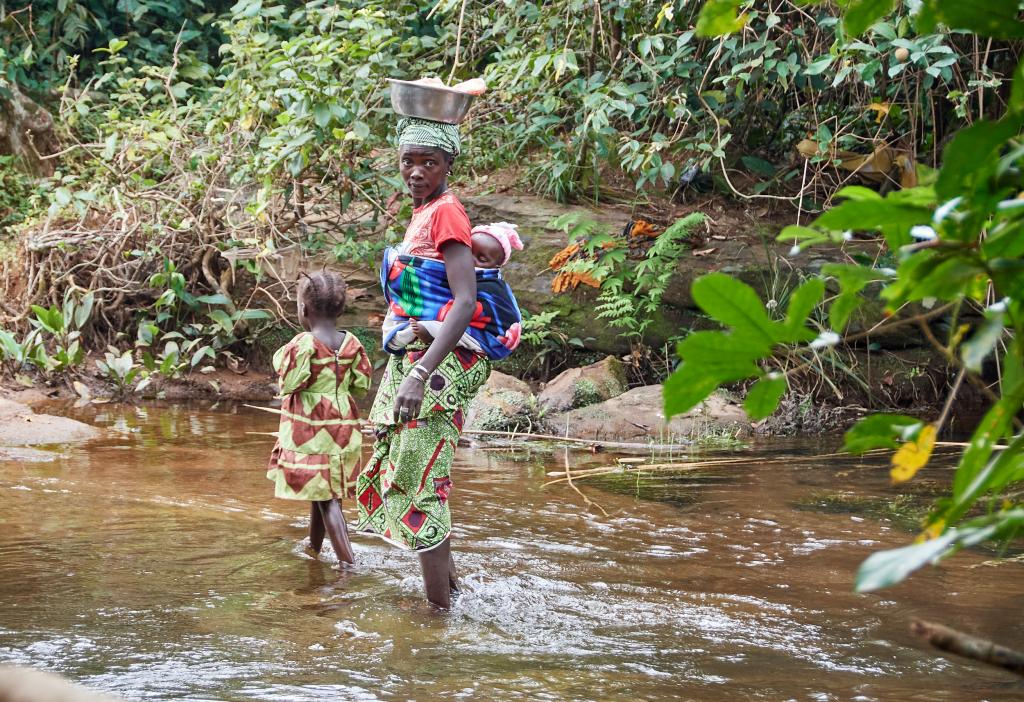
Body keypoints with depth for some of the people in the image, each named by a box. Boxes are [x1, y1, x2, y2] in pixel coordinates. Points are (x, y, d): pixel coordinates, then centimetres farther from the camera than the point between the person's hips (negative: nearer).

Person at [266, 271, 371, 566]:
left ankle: (348, 562, -14)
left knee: (326, 497, -6)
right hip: (343, 425, 6)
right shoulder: (350, 343, 1)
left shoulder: (304, 343, -15)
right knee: (324, 492, 20)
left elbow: (289, 383, -16)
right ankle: (314, 547, 37)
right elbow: (362, 384, 4)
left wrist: (282, 355, 0)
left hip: (308, 428, -6)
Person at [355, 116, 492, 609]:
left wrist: (420, 374, -33)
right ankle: (450, 582, 31)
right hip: (411, 360, 10)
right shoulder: (423, 214, 15)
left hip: (438, 364, -10)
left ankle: (440, 611, -6)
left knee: (419, 485, -10)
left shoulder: (445, 213, -14)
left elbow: (466, 302, -25)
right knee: (394, 473, 18)